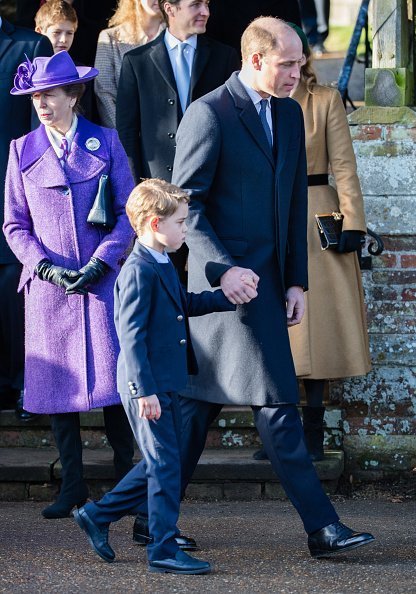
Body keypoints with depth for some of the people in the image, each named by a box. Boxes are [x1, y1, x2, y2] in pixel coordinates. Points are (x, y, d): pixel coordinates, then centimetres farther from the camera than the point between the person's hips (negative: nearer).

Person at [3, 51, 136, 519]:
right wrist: (47, 267, -8)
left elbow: (128, 212, 3)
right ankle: (72, 487, 10)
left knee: (114, 382, -6)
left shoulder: (105, 143, 4)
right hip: (48, 288, 2)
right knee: (58, 389, 1)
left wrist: (101, 262, -10)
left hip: (103, 283, -1)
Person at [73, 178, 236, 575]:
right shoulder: (139, 271, -18)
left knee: (161, 464, 15)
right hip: (147, 386, -10)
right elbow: (131, 335, -21)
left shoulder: (162, 266, 14)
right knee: (165, 465, -5)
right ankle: (164, 552, 2)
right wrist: (144, 390, -24)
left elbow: (186, 304, 29)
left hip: (165, 384, 10)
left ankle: (97, 516, 25)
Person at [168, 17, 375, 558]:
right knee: (277, 402, -7)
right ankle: (321, 526, -4)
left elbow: (295, 202, 17)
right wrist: (222, 269, -22)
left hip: (265, 279, 8)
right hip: (229, 279, -8)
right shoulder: (209, 114, -11)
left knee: (201, 398, 11)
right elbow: (184, 204, -12)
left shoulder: (290, 113, 13)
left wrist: (296, 280, 11)